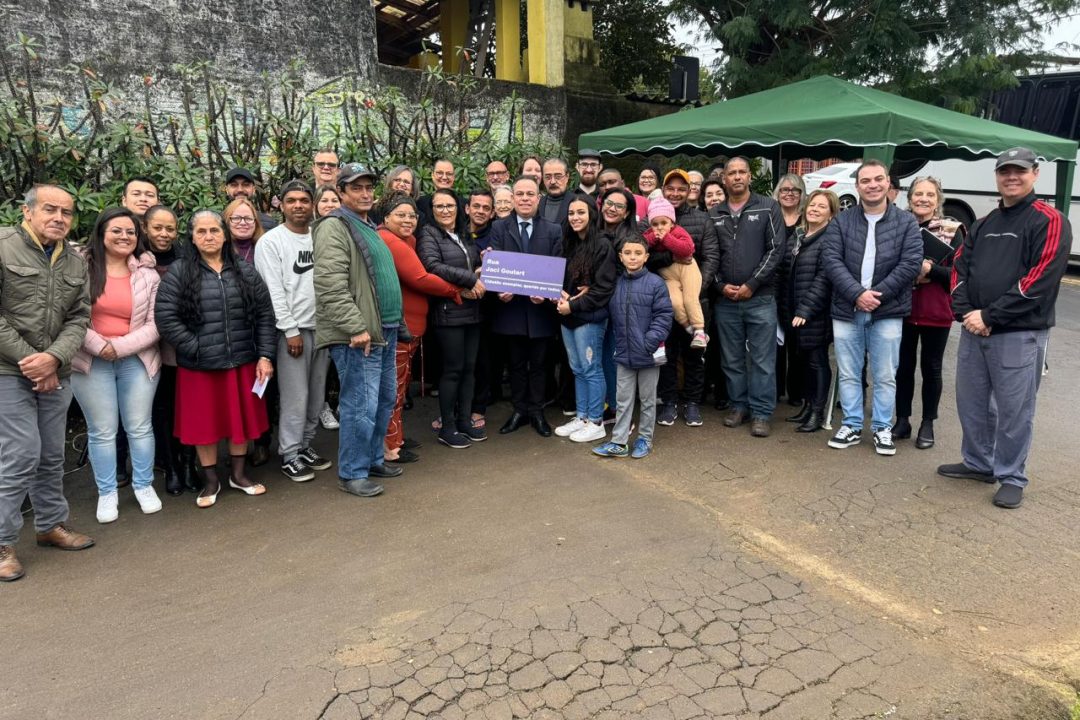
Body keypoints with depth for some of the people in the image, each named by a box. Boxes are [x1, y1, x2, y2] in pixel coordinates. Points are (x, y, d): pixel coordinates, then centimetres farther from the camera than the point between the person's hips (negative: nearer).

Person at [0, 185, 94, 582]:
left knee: (52, 456, 13)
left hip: (55, 374, 5)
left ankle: (51, 524, 30)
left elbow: (79, 318, 6)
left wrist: (53, 358, -11)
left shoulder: (76, 261, 10)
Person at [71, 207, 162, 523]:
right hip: (91, 362, -1)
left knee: (140, 427, 8)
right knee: (102, 431, 7)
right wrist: (98, 345, -14)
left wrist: (121, 347, -12)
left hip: (137, 360, 1)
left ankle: (144, 486, 24)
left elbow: (155, 324, -2)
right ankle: (107, 493, 20)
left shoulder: (148, 274, 3)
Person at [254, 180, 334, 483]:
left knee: (316, 395, 11)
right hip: (292, 329, -5)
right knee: (295, 397, -2)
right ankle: (290, 456, 10)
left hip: (321, 327, 5)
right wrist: (291, 330, -13)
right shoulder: (271, 241, -4)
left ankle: (305, 446, 25)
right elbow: (274, 291, -9)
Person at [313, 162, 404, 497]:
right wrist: (355, 327, -22)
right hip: (358, 336, -10)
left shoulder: (368, 226, 20)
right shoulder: (334, 227, -10)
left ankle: (373, 458, 31)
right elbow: (331, 285, -20)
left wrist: (394, 321, 21)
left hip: (384, 331, 10)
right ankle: (352, 473, 8)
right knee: (361, 405, -5)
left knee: (385, 400, 16)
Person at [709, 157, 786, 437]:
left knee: (762, 359, 1)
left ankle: (761, 412, 10)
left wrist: (751, 285, -10)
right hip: (725, 299, 3)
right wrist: (721, 286, -4)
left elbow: (776, 249, -5)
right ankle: (738, 405, 24)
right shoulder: (714, 214, 10)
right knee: (732, 359, 10)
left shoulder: (768, 207, 1)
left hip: (760, 298, -3)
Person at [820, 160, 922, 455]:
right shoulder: (841, 221, 4)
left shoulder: (906, 222, 3)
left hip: (887, 311, -1)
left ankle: (882, 428, 19)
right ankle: (851, 426, 20)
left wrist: (878, 294, -14)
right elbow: (831, 259, -6)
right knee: (848, 374, 8)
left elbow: (911, 263, -5)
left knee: (885, 376, 6)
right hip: (846, 310, 1)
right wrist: (857, 293, -17)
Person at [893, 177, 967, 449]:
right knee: (903, 366, 8)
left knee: (931, 368, 8)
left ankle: (927, 424, 20)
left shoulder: (952, 231, -2)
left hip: (936, 312, -2)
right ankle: (902, 420, 21)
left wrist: (930, 269, -21)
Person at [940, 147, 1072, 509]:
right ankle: (978, 463, 30)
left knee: (1013, 410, 1)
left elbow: (1041, 279, -15)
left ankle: (1012, 478, 15)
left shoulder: (1050, 222, -5)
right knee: (971, 402, 14)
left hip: (1019, 334, -6)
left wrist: (989, 316, -17)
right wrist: (965, 312, -7)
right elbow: (960, 268, 11)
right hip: (974, 330, 6)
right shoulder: (984, 225, 15)